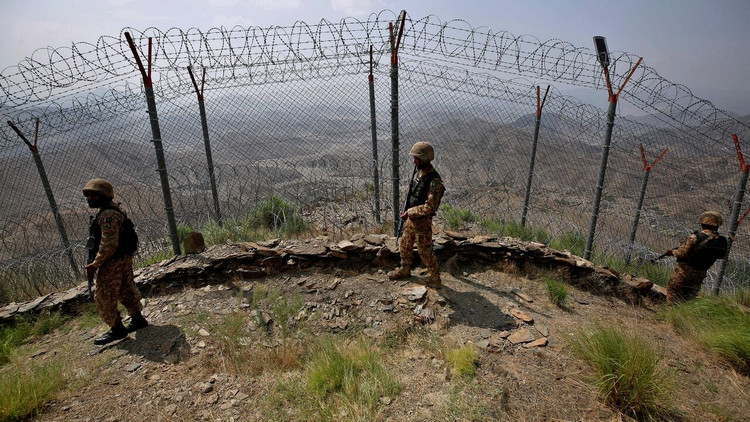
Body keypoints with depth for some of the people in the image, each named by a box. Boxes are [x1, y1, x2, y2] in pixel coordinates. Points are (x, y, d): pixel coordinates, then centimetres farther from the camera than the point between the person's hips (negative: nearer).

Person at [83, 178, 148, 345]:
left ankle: (117, 329, 13)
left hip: (113, 262, -10)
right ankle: (138, 319, 29)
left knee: (104, 297, 2)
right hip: (124, 258, 10)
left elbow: (109, 245, -26)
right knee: (126, 291, 18)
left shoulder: (107, 215, -22)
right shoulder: (113, 209, 11)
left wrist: (95, 264, -17)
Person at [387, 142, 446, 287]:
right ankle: (404, 269, 42)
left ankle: (435, 279, 25)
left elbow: (429, 207, -29)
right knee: (404, 244, 21)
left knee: (425, 251, 6)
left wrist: (409, 212, -22)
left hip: (422, 222, -9)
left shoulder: (434, 182, -27)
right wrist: (408, 214, 15)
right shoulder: (421, 173, 1)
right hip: (411, 219, 9)